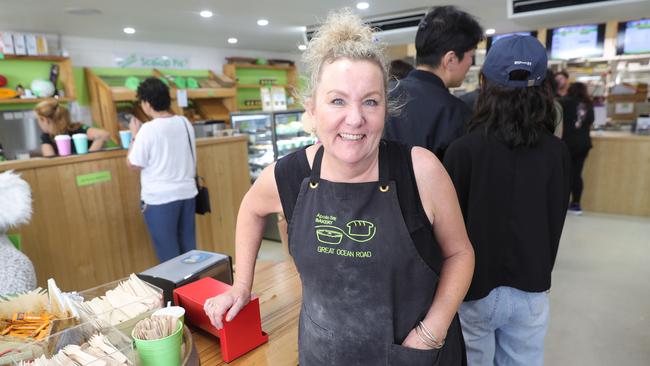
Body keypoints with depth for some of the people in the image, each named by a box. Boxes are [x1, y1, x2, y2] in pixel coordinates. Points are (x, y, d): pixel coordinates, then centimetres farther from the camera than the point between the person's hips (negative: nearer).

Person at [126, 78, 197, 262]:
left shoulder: (149, 129, -15)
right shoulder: (185, 123, 3)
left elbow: (133, 164, -7)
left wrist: (135, 135, 3)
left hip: (160, 198, -6)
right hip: (187, 193, 6)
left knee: (168, 254, 7)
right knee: (189, 248, 14)